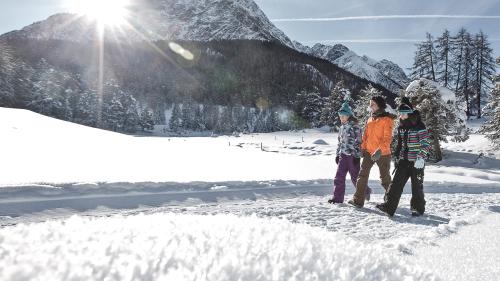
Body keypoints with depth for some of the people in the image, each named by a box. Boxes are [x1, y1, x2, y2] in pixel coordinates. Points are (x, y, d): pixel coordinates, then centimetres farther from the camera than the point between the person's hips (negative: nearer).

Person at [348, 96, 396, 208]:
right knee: (362, 175, -2)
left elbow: (387, 138, -17)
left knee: (385, 178, 7)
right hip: (369, 152, 6)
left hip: (382, 154, -6)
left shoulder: (387, 119, -9)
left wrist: (380, 150, -28)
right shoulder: (370, 120, 12)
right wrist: (363, 148, 8)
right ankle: (358, 200, 2)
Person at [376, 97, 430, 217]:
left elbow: (426, 144, -14)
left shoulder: (419, 126, -11)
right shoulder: (401, 127, 10)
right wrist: (397, 157, 18)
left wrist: (421, 158, -24)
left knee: (417, 186, 5)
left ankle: (418, 208, 22)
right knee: (396, 183, -2)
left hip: (416, 161, -6)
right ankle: (389, 206, -4)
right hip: (403, 161, 6)